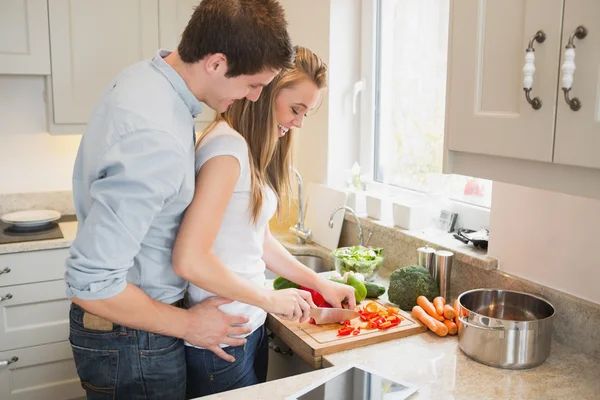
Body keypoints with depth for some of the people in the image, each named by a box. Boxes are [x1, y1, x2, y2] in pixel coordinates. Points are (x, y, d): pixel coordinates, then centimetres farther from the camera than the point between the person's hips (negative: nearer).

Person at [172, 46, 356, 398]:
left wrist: (320, 283, 9)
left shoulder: (255, 151, 7)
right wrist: (270, 299, -16)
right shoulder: (227, 147, -20)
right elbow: (190, 259, -26)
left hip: (251, 328, 9)